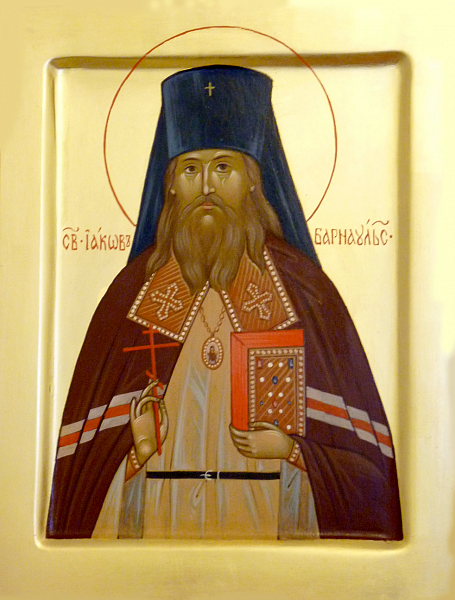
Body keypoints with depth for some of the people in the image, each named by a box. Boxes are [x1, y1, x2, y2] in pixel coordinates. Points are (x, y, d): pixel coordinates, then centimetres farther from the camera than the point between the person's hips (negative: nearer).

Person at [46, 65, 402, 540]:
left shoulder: (301, 285, -4)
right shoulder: (135, 287, 0)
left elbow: (360, 440, -1)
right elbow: (88, 442, 5)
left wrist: (289, 444, -15)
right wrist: (136, 442, -14)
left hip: (267, 510, -1)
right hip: (160, 512, 1)